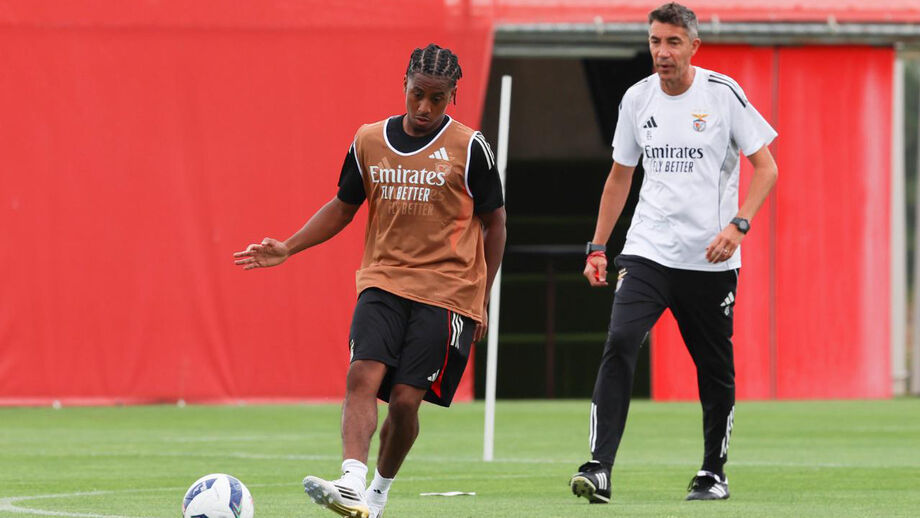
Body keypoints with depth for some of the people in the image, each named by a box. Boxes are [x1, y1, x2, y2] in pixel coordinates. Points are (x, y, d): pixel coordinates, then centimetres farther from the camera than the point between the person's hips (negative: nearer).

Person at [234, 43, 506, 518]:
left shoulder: (469, 148, -2)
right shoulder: (369, 142, 7)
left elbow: (493, 224, 4)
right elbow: (343, 207, 19)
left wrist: (482, 300, 2)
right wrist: (287, 249, 9)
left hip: (446, 291, -3)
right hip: (382, 283, 3)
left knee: (405, 399, -10)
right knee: (363, 376, -21)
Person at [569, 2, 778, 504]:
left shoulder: (723, 94, -5)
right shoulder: (637, 99, 6)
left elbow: (765, 167, -3)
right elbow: (620, 175, 19)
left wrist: (738, 225, -17)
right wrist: (598, 245, 15)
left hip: (710, 260, -2)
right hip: (646, 251, 2)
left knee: (715, 368, 5)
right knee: (619, 343, -18)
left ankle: (713, 472, 25)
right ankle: (598, 469, -22)